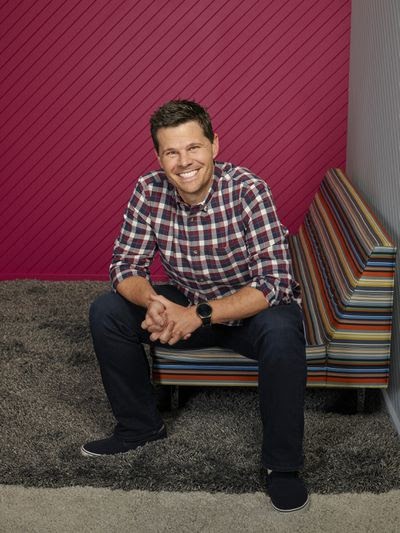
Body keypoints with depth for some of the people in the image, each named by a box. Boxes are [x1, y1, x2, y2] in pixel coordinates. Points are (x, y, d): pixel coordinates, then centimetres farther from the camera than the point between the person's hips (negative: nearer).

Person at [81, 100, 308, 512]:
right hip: (186, 307, 4)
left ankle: (282, 464, -15)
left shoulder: (248, 190, -26)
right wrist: (152, 302, -31)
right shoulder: (148, 191, -13)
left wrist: (200, 314, -38)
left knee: (282, 332, -36)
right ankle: (139, 426, 9)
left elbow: (273, 283, -30)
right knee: (106, 312, -10)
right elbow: (125, 265, -9)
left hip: (252, 310, -4)